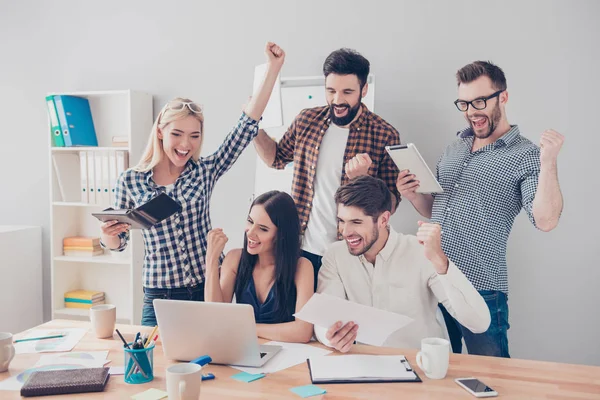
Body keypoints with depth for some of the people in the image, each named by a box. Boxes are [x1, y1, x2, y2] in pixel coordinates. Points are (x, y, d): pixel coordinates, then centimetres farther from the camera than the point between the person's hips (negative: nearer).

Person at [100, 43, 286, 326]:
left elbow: (247, 125, -8)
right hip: (160, 299, -1)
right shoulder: (130, 181, -3)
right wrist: (108, 235, -18)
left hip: (208, 292, 1)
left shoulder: (205, 171, -1)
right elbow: (118, 243, 6)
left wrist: (273, 68, -12)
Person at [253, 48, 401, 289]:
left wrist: (362, 177, -26)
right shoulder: (307, 120, -1)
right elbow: (277, 158, 16)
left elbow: (391, 204, -8)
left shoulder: (385, 135, -11)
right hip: (301, 248, 3)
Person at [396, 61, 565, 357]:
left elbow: (545, 221, -19)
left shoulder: (526, 156, -7)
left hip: (481, 291, -6)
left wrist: (548, 162, -28)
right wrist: (413, 195, -2)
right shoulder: (454, 148, 12)